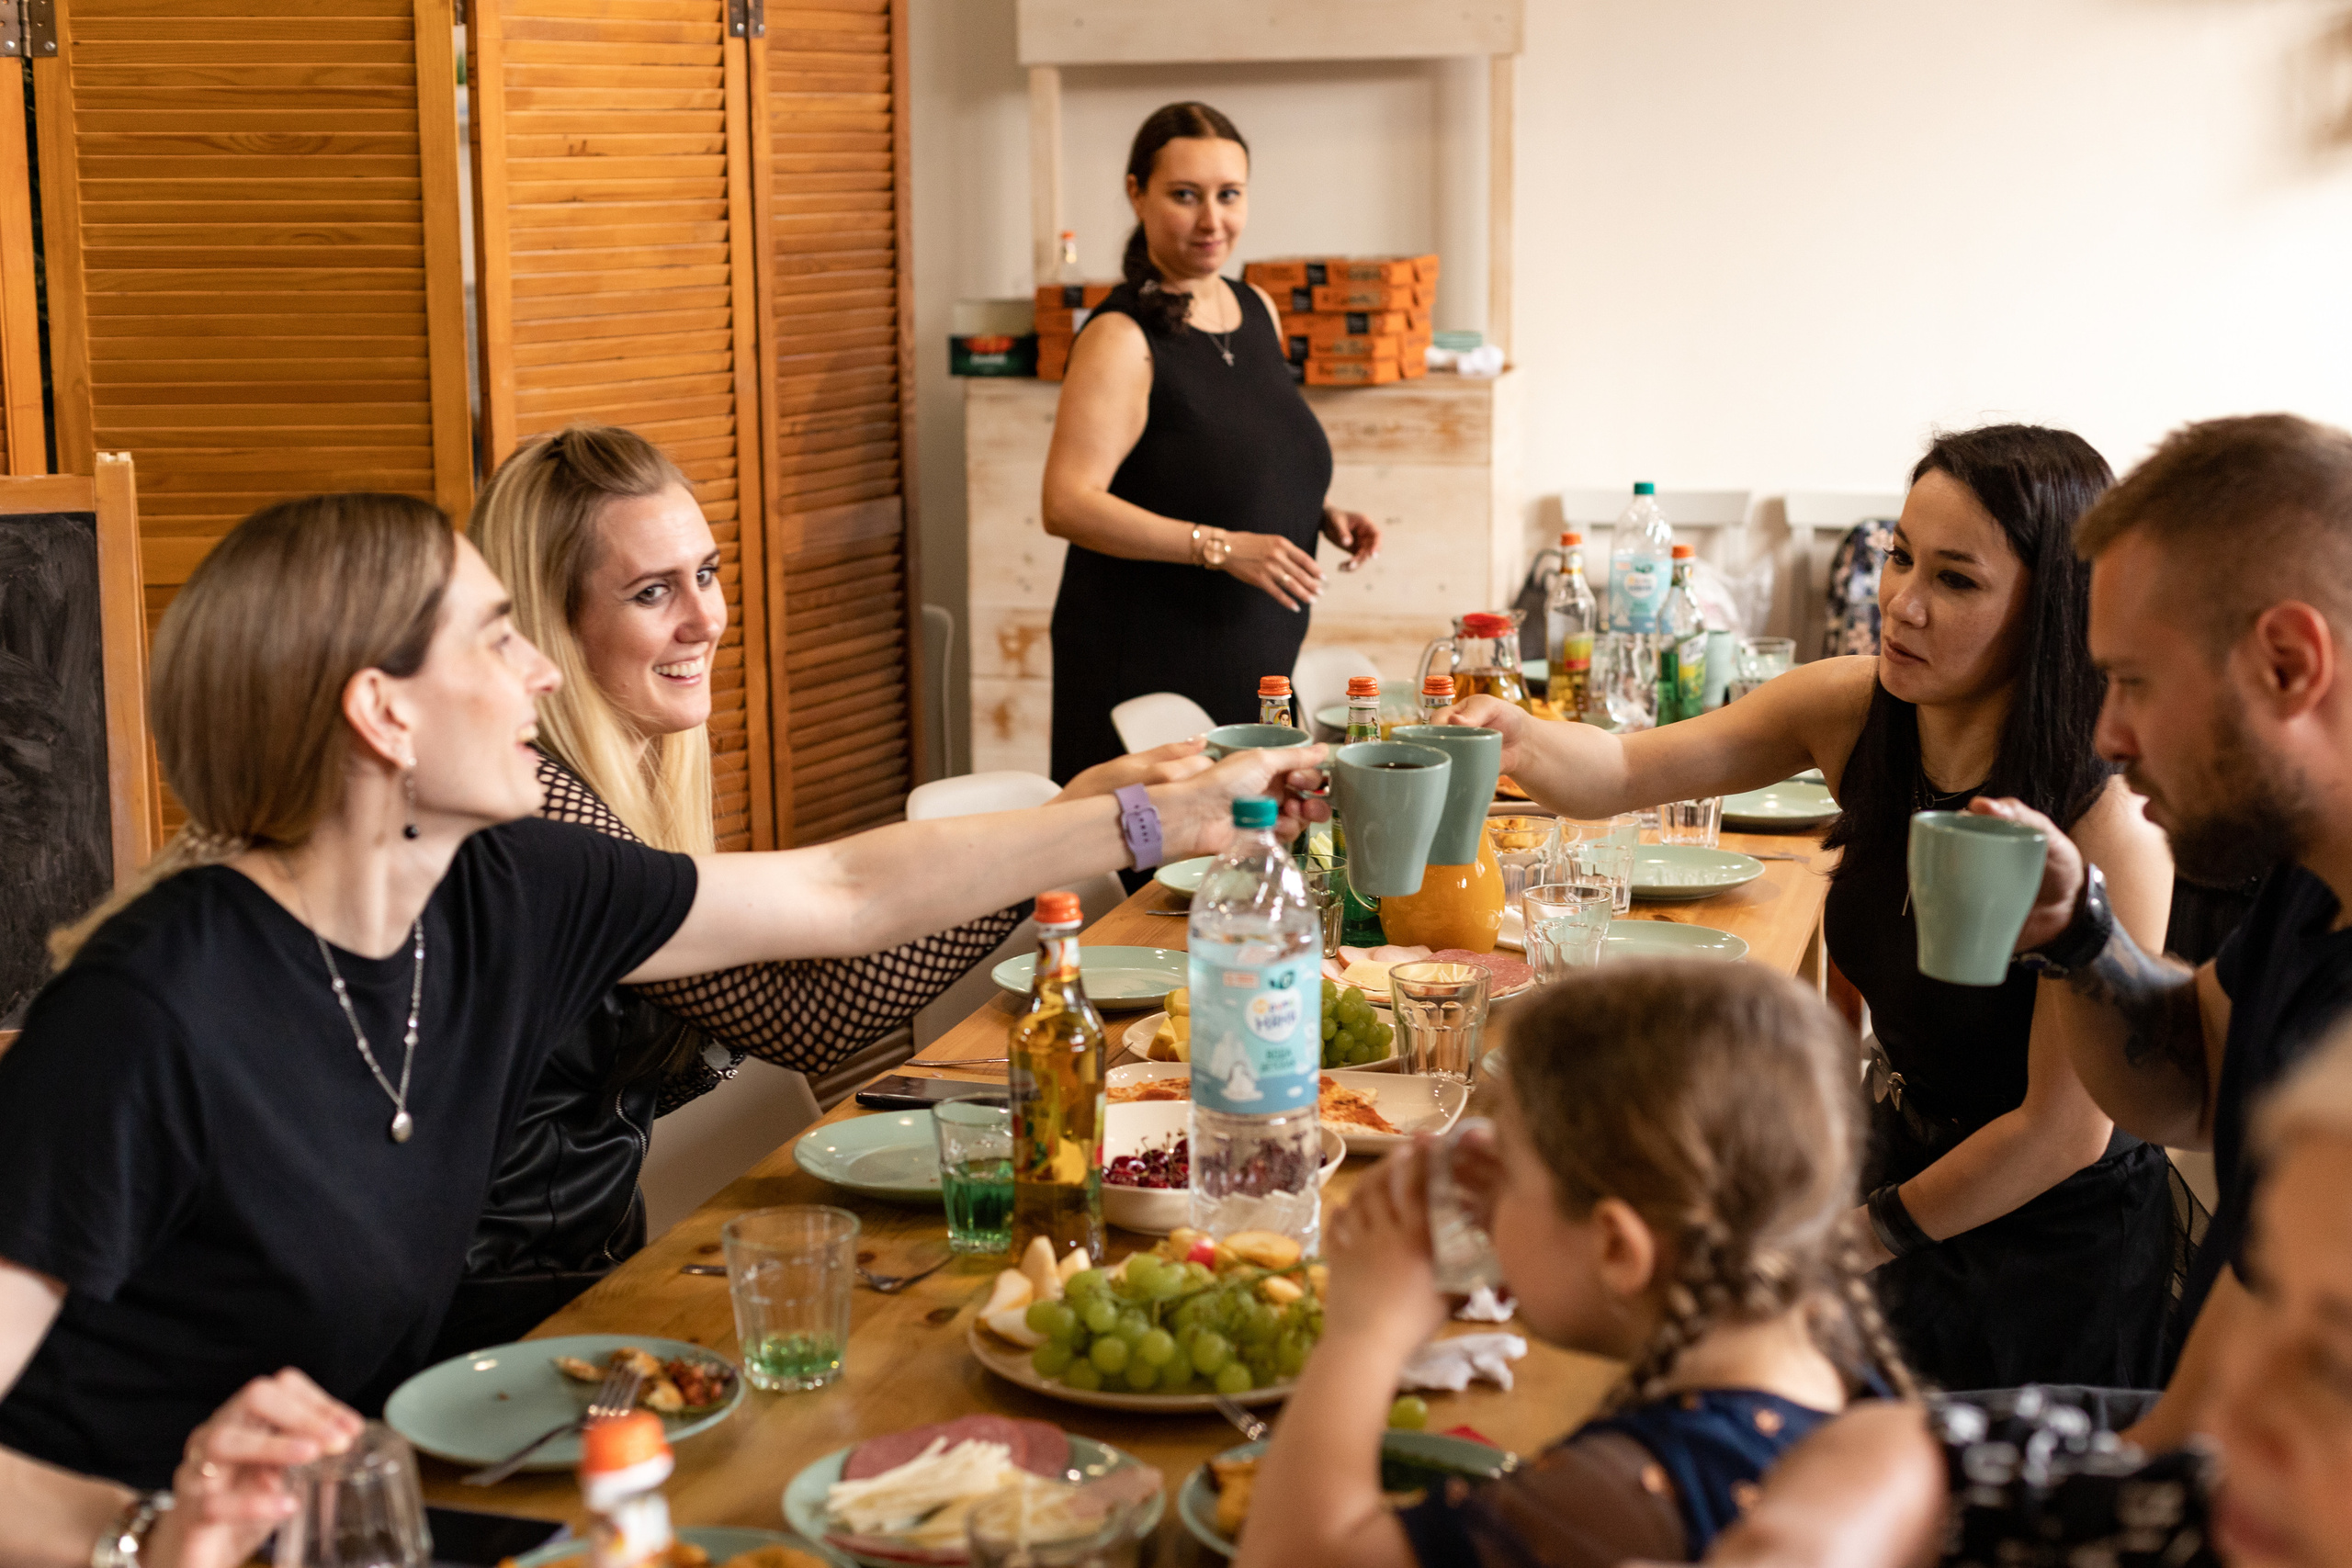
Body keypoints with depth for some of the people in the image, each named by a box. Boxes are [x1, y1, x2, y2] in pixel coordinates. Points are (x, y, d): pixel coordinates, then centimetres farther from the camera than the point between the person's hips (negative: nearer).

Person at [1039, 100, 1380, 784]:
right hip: (1149, 669, -7)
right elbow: (1067, 504, -23)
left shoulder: (1257, 311, 10)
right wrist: (1220, 547, -27)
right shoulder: (1123, 338, -14)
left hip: (1260, 663, 8)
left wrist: (1321, 515, 6)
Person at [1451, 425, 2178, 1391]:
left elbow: (2065, 1128, -22)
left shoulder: (2107, 821, -30)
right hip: (1905, 1154, 5)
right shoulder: (1855, 713, -14)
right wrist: (1512, 738, -35)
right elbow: (1621, 773, -12)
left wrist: (1875, 1232, -11)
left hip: (2053, 1245, -5)